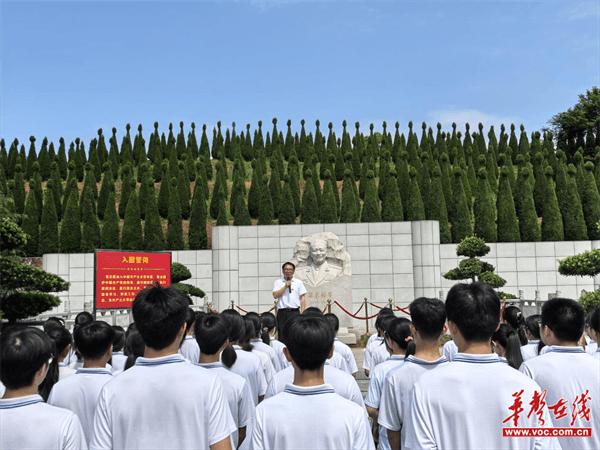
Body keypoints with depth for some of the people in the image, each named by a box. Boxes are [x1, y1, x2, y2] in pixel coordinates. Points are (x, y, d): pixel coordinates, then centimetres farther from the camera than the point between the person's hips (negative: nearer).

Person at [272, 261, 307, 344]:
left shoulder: (298, 282, 8)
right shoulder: (278, 282, 7)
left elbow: (302, 298, 6)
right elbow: (275, 295, -6)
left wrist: (302, 313, -1)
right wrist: (285, 286, -10)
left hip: (295, 311, 0)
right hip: (282, 312, 0)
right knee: (282, 335, 2)